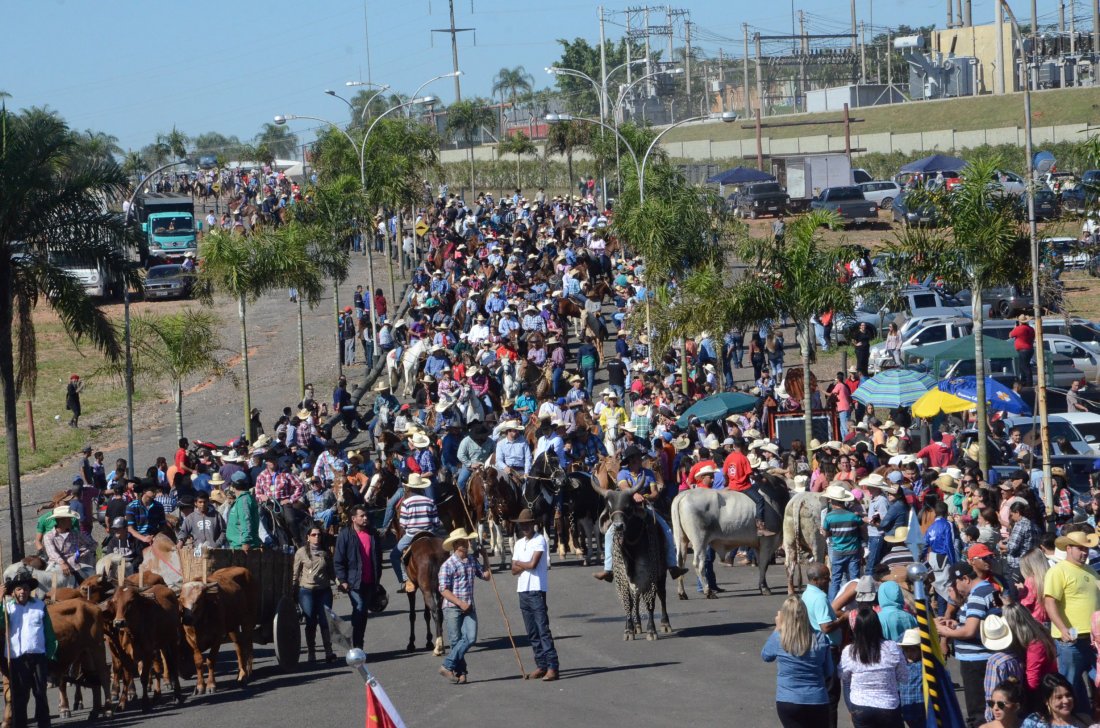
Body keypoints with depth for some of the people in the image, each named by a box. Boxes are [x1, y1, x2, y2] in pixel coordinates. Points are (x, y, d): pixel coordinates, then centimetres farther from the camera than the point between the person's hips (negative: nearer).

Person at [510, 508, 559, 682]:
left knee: (543, 629, -12)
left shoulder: (539, 540, -6)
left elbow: (532, 564, -15)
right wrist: (526, 565, -7)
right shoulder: (519, 544, 16)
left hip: (537, 590, -7)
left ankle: (552, 667, -16)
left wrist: (519, 563, 2)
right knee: (532, 633, 8)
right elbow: (514, 570, 10)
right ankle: (541, 665, 13)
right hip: (523, 590, 7)